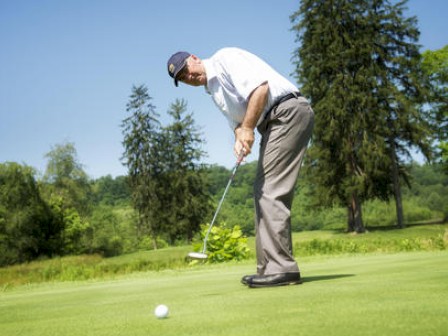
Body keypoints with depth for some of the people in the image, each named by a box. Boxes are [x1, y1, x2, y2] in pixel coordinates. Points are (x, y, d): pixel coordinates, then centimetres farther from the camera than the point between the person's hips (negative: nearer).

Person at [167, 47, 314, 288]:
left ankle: (282, 268, -15)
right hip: (271, 124, 10)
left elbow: (260, 86, -18)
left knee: (271, 191, -15)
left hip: (289, 111, -10)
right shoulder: (213, 91, 21)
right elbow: (237, 122, 18)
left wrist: (248, 128, -16)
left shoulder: (224, 58, -5)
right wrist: (240, 138, -5)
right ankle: (269, 268, 12)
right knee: (263, 191, 8)